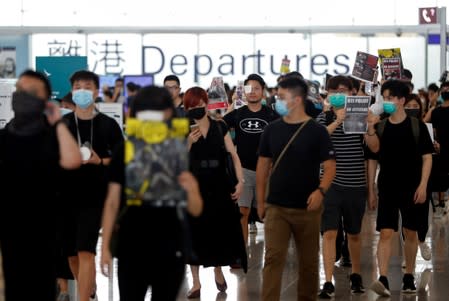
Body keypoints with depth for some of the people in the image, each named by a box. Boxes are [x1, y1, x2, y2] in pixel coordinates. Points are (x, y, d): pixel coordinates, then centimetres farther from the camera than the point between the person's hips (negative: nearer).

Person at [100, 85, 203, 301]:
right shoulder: (125, 152, 0)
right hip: (132, 241, -1)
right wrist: (105, 246, -1)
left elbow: (196, 210, 1)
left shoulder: (183, 152, 0)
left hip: (170, 242, 1)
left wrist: (192, 190, -20)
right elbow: (112, 202, 3)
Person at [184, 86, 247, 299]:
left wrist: (240, 180, -4)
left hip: (219, 186, 2)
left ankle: (219, 272, 32)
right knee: (195, 233, 2)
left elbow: (233, 155, 4)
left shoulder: (220, 127, 4)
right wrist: (188, 142, -20)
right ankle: (196, 282, 12)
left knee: (220, 230, 7)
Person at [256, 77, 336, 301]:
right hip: (276, 207, 1)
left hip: (307, 208, -1)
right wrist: (260, 201, 8)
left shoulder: (316, 131, -5)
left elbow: (330, 167, -7)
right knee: (273, 258, -8)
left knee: (308, 261, 11)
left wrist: (320, 191, -25)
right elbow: (263, 166, 10)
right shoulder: (272, 129, 4)